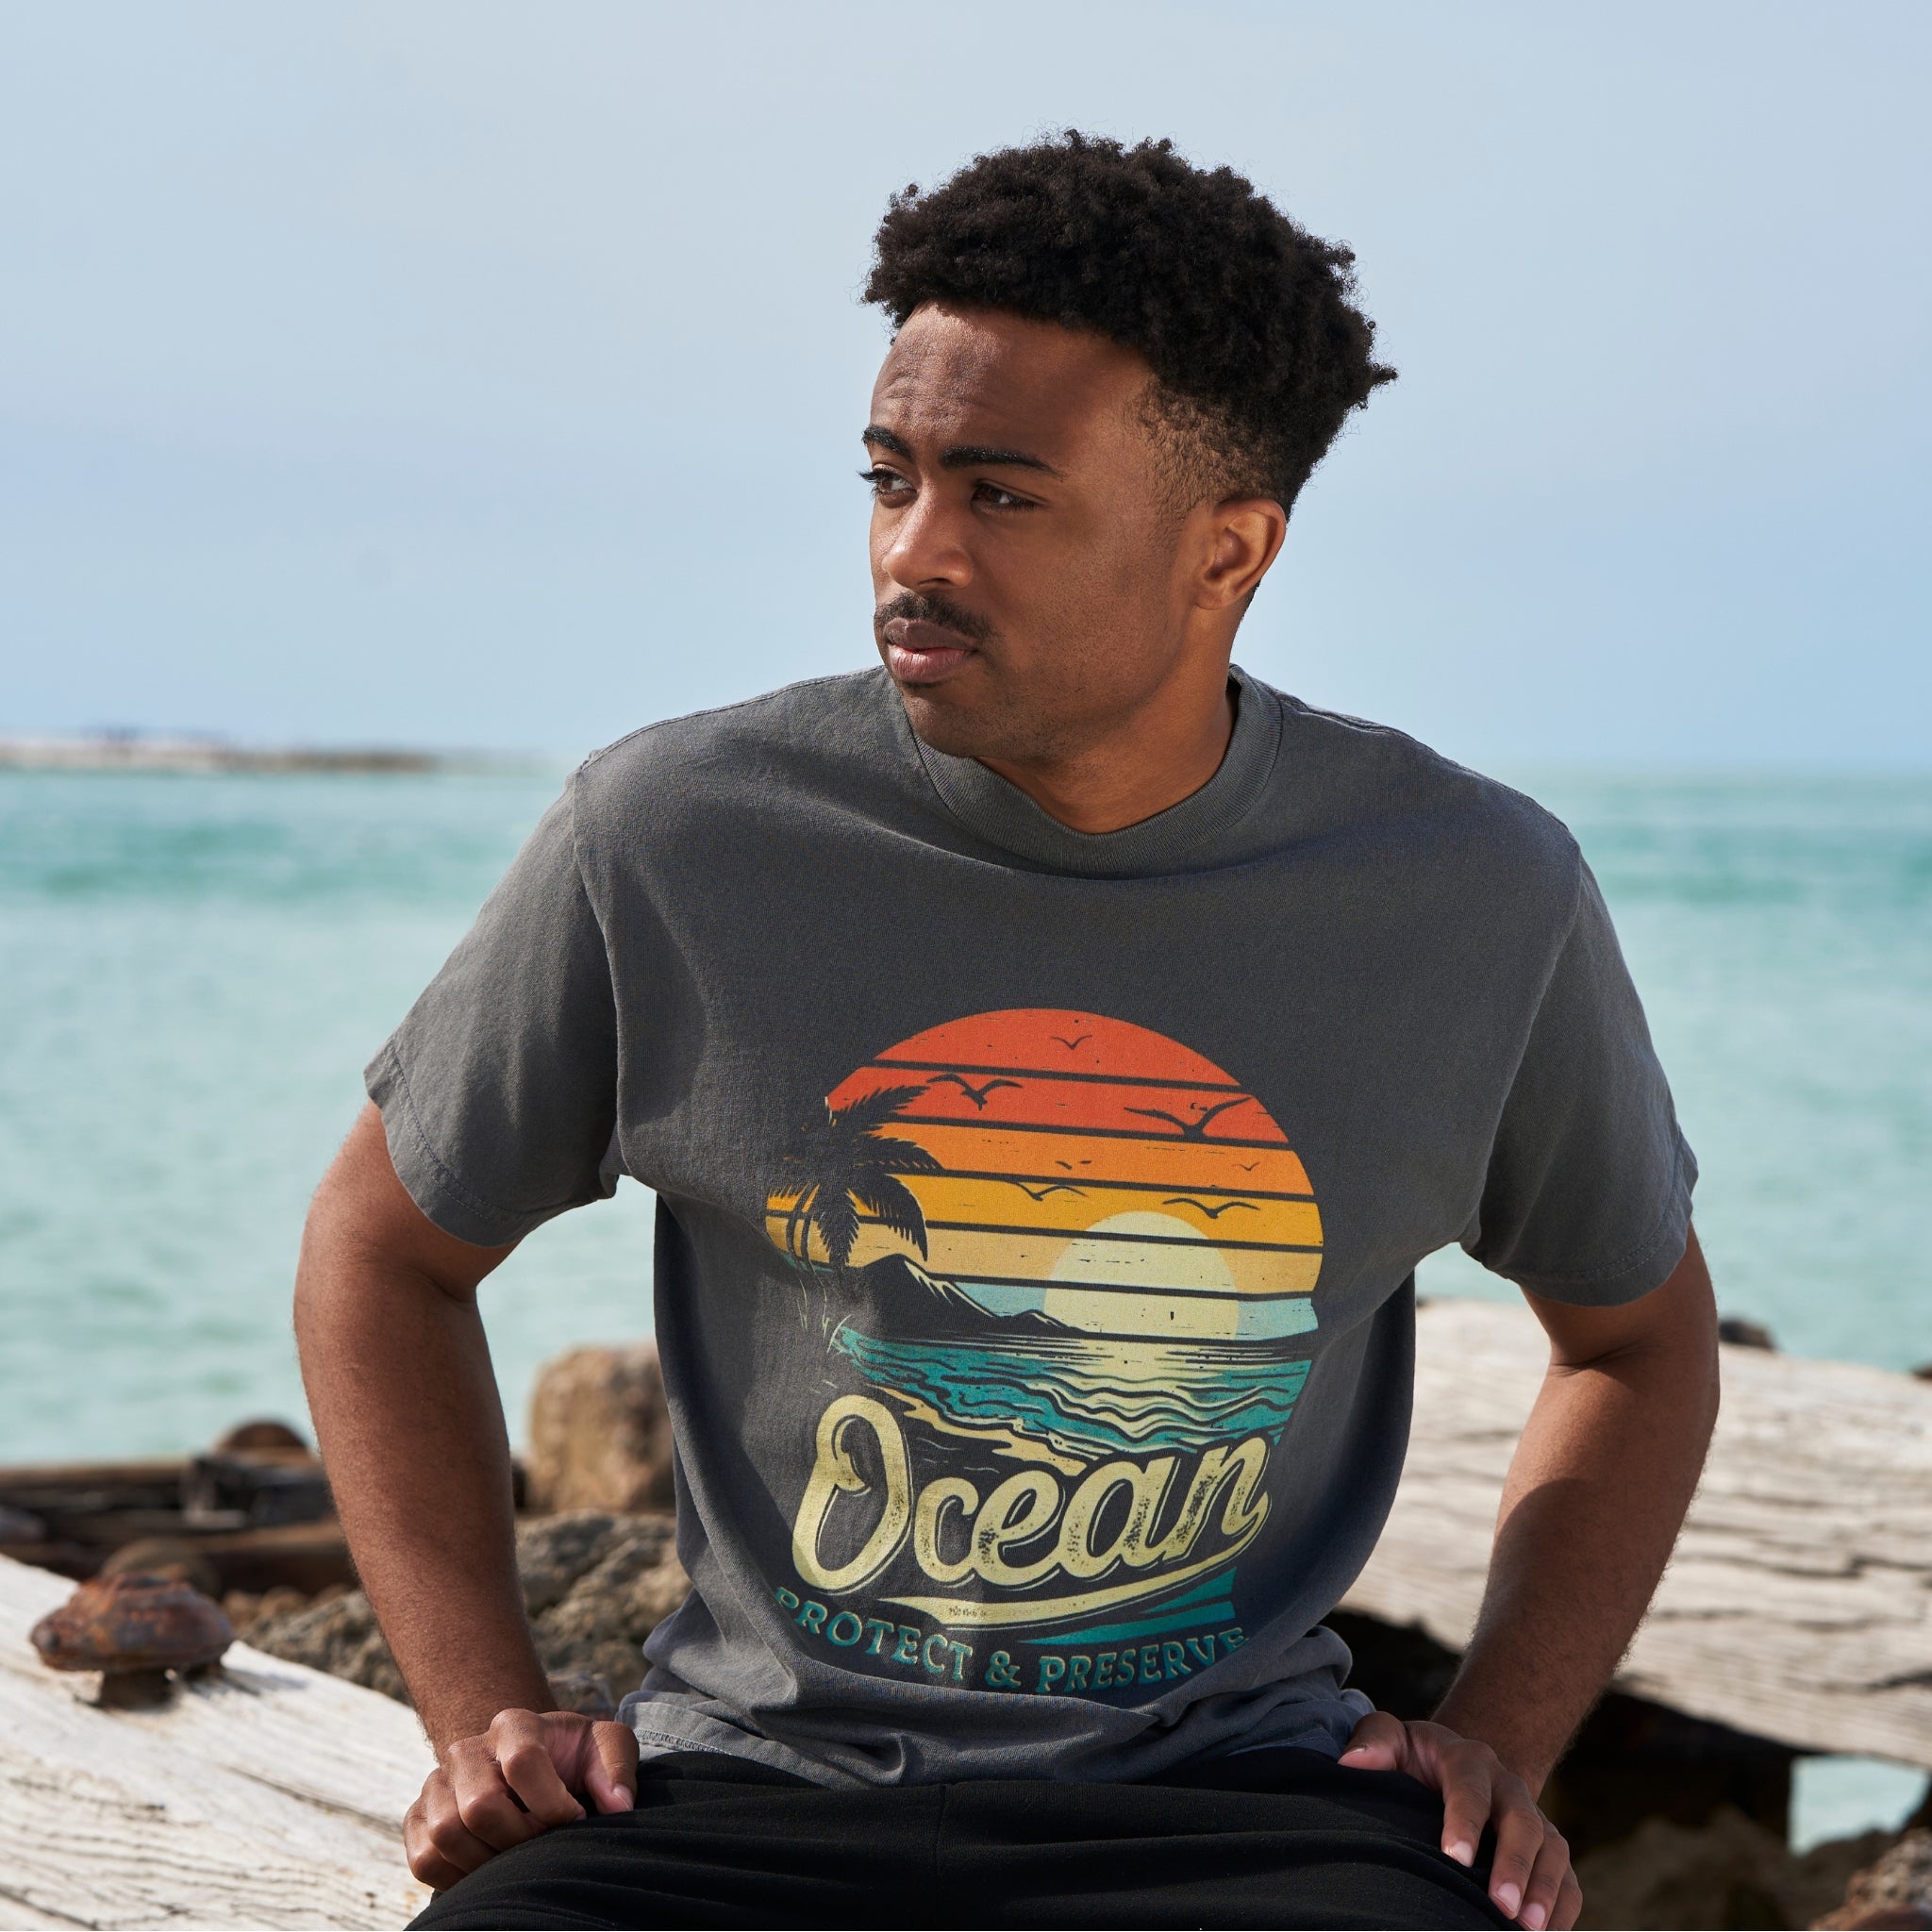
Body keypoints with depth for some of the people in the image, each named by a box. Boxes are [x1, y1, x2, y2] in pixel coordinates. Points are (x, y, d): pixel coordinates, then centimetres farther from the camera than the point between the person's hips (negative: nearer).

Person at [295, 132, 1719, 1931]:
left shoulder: (1475, 902, -1)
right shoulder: (668, 839, -4)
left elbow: (1638, 1330, 17)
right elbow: (386, 1244, 11)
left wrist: (1496, 1738, 3)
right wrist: (489, 1718, 0)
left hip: (1236, 1785, 1)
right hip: (753, 1787, -1)